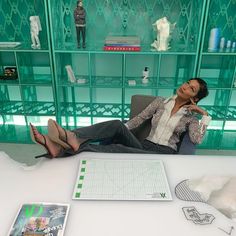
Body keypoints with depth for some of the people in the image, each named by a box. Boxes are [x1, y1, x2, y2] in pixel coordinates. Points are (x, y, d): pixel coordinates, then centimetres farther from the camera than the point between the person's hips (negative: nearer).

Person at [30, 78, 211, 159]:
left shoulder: (190, 117, 9)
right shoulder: (160, 102, 16)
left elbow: (197, 139, -10)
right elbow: (139, 119, 9)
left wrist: (205, 115, -4)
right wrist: (122, 130, -3)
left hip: (164, 154, -3)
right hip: (145, 146, 3)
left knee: (118, 148, -33)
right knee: (117, 125, -28)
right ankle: (70, 139, -42)